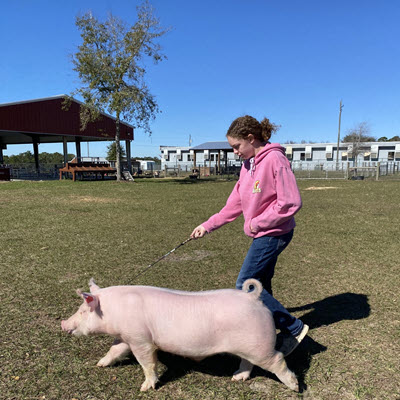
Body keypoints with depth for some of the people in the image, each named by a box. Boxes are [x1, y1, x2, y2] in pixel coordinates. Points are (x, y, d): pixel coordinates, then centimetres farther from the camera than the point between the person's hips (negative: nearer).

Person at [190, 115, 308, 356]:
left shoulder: (275, 160, -17)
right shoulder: (248, 164, 10)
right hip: (263, 235, 9)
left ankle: (294, 328, 6)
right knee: (261, 286, 15)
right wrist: (208, 226, 10)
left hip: (273, 234, -9)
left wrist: (258, 222, -15)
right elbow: (236, 203, 12)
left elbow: (291, 202, -22)